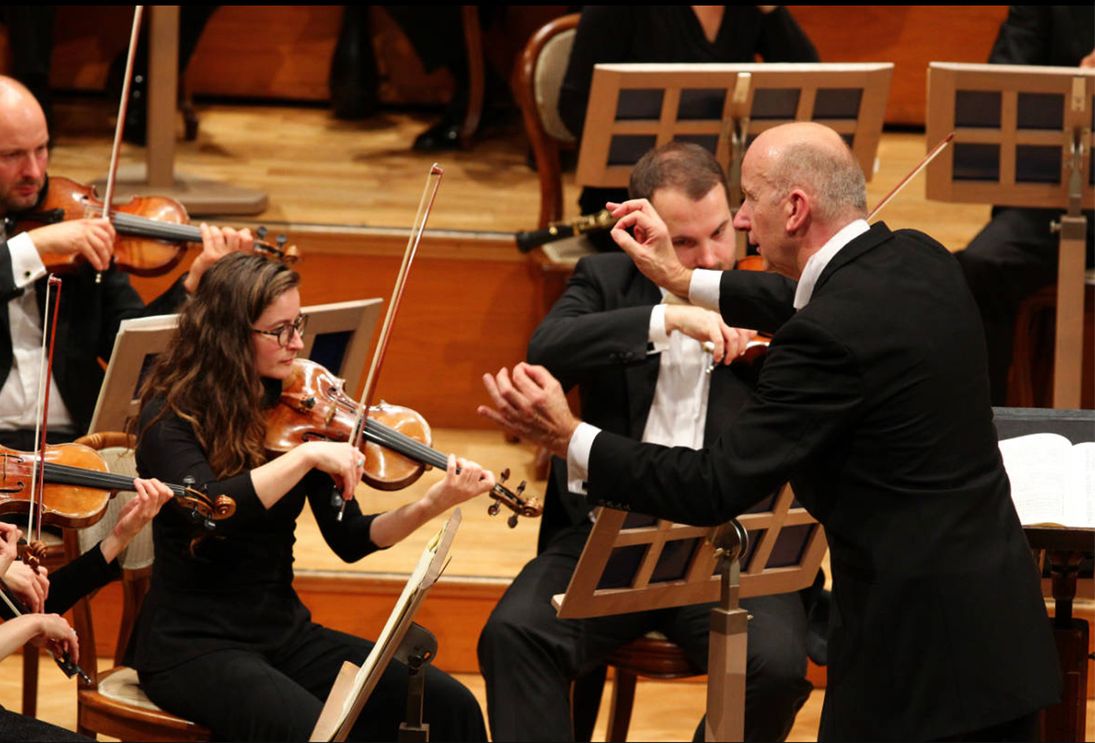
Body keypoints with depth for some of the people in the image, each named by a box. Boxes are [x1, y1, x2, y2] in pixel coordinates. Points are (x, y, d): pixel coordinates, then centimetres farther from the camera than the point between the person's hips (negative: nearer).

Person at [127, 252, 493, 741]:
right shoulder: (171, 416, -10)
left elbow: (349, 540, 1)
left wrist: (431, 506, -15)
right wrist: (305, 455, -32)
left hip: (285, 632, 6)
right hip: (194, 646, -6)